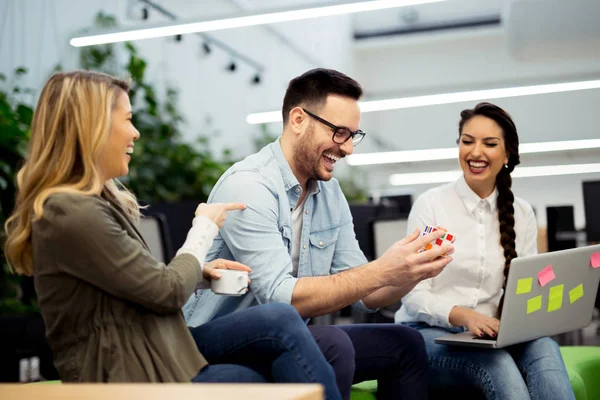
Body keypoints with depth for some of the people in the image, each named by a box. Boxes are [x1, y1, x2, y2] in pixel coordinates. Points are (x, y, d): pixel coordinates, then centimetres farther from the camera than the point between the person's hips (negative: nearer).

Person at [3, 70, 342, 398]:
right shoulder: (72, 213, -22)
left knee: (283, 321, -7)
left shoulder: (100, 198, 10)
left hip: (152, 352, 9)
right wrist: (204, 228, 0)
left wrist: (200, 272, 2)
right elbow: (167, 293, -16)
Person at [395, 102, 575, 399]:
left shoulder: (521, 214, 10)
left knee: (543, 347, -32)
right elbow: (413, 295, -8)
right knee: (495, 362, -36)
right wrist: (464, 316, -28)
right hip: (429, 333, -3)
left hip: (488, 336, 3)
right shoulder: (430, 204, -2)